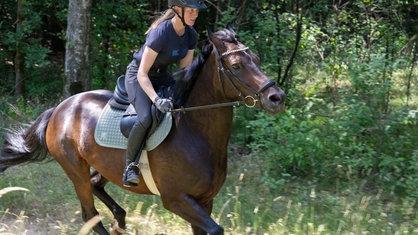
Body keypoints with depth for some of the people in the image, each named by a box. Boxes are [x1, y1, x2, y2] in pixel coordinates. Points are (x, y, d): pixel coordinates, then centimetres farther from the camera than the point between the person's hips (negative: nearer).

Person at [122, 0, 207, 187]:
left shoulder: (191, 35, -9)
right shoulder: (160, 33, -31)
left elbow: (185, 69, 0)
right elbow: (142, 73, -31)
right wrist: (156, 99, -43)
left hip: (161, 76, 8)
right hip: (138, 76, -7)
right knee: (146, 118, -31)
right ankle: (130, 165, -14)